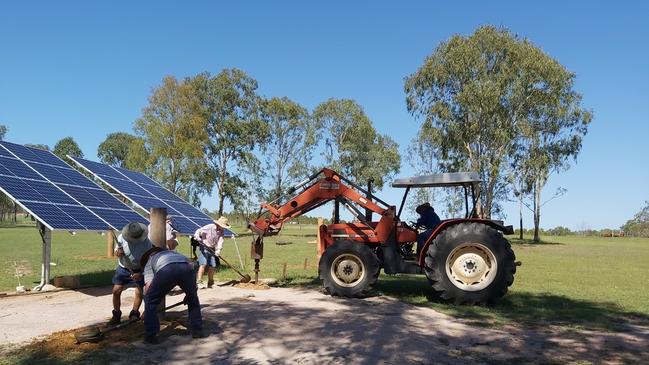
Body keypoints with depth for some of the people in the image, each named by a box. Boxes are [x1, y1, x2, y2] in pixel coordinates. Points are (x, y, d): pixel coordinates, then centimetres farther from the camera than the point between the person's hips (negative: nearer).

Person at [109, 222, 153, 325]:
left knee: (139, 292, -6)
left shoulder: (147, 243, -27)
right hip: (123, 268, 2)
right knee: (116, 291, -5)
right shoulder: (122, 238, -20)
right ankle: (116, 316, 11)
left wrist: (141, 274, -33)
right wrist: (118, 253, -30)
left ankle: (134, 314, 14)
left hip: (139, 270, -2)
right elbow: (116, 252, -5)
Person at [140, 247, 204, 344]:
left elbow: (148, 286, 21)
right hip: (186, 267, 3)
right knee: (193, 299, 29)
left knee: (150, 301, 21)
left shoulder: (149, 262, 37)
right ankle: (197, 331, 32)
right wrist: (189, 293, 48)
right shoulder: (173, 253, 48)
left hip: (166, 269, -3)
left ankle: (150, 336, 21)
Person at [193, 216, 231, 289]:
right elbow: (199, 231, -18)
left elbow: (220, 240, -10)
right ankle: (199, 282, -17)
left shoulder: (222, 231, 3)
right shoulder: (209, 227, -13)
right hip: (204, 248, -6)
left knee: (212, 266, 5)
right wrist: (197, 236, -40)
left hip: (212, 250, 6)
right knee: (203, 264, -17)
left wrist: (218, 250, -24)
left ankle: (210, 283, 19)